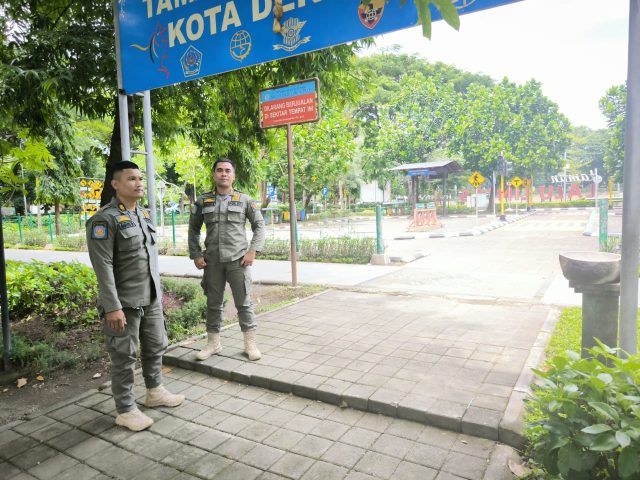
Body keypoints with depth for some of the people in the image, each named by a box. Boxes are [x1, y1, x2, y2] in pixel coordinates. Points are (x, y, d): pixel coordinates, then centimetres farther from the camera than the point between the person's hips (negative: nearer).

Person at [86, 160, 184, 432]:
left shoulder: (144, 215, 11)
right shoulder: (105, 219, -14)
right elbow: (103, 266, -19)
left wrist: (159, 290, 18)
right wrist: (112, 307, -22)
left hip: (151, 299, 8)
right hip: (124, 303, -8)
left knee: (156, 347, 18)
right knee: (124, 357, 5)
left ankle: (155, 392, 37)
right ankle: (125, 410, 20)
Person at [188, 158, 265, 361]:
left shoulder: (245, 200, 2)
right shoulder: (202, 201, 7)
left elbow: (259, 225, 4)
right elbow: (193, 229, 12)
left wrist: (253, 250, -7)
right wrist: (195, 255, 3)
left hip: (238, 259, -2)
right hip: (212, 260, 2)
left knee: (244, 303, 2)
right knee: (213, 303, 11)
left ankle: (250, 343, 14)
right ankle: (213, 343, 25)